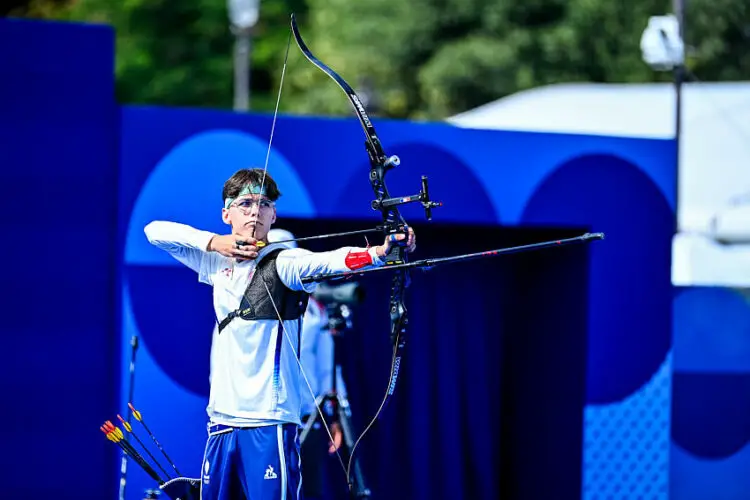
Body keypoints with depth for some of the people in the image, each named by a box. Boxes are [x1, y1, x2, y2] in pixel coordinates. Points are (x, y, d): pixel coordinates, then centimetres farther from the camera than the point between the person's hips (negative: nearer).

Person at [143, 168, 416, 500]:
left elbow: (326, 262, -25)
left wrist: (379, 252, -46)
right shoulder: (216, 263, 12)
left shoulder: (283, 263, -6)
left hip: (269, 423, -6)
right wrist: (213, 242, 0)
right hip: (222, 420, 6)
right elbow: (155, 231, 15)